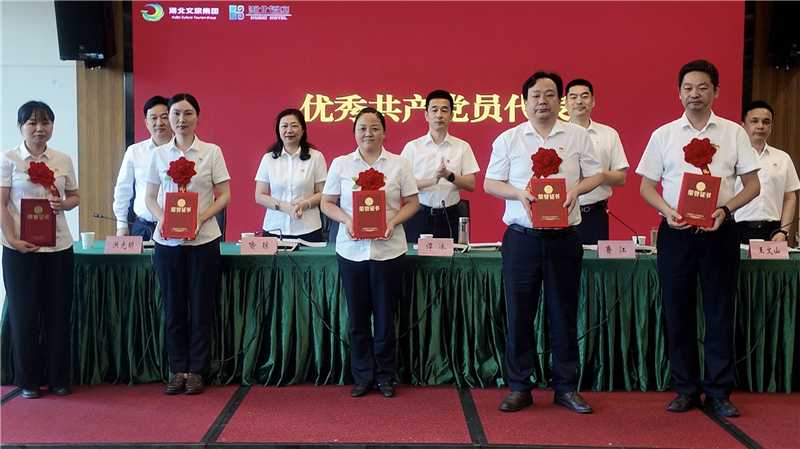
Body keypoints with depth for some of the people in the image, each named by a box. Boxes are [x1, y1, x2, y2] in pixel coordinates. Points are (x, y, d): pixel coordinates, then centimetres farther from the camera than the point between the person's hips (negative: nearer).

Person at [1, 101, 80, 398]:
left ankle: (58, 378, 20)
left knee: (58, 313, 7)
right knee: (24, 313, 5)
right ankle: (28, 380, 19)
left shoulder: (63, 160, 7)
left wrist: (64, 204, -7)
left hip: (59, 246, 3)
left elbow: (75, 197, 15)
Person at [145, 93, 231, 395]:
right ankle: (177, 370, 20)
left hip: (203, 239, -2)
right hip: (167, 240, 2)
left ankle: (195, 370, 17)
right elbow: (150, 197, 9)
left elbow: (225, 195, 0)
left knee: (201, 305, 4)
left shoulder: (212, 152, 0)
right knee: (173, 306, 8)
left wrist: (201, 217, -15)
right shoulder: (159, 154, 7)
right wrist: (161, 219, -10)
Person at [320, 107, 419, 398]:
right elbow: (327, 202, 7)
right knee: (358, 316, 8)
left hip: (388, 249, -1)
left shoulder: (399, 164, 3)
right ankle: (362, 377, 22)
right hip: (351, 250, 1)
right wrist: (346, 220, -11)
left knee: (385, 315, 6)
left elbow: (412, 202, 5)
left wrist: (393, 221, -12)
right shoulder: (340, 164, 5)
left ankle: (385, 377, 22)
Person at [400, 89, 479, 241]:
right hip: (420, 216, -1)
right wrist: (431, 180, -18)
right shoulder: (412, 147, 3)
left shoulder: (462, 147, 5)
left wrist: (449, 175, -16)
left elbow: (471, 185, 2)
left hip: (450, 217, 1)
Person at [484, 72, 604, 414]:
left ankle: (566, 388, 20)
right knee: (519, 313, 4)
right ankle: (519, 388, 16)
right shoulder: (508, 139, 5)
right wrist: (519, 193, -13)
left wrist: (576, 190, -11)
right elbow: (490, 183, 5)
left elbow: (595, 175, 10)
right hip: (522, 237, 0)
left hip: (564, 237, 1)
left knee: (564, 313, 7)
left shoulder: (578, 136, 8)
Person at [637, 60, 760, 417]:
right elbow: (646, 186, 6)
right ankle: (685, 389, 18)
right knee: (677, 311, 6)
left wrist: (725, 209, -12)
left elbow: (752, 185, 5)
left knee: (719, 311, 4)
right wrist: (668, 212, -12)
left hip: (719, 231, 0)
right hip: (675, 231, 1)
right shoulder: (663, 135, 6)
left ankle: (718, 392, 15)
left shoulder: (734, 133, 5)